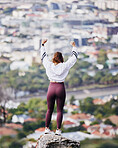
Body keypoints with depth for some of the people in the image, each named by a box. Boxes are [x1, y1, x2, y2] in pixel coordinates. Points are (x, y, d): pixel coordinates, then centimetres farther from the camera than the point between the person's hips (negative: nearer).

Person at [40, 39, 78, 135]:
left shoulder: (49, 65, 0)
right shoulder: (64, 66, -5)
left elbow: (44, 56, 16)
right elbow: (74, 58, 7)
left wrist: (43, 45, 29)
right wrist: (74, 47, 21)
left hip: (51, 87, 2)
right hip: (60, 88, -2)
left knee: (49, 109, 12)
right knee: (60, 110, 3)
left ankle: (47, 128, 13)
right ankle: (58, 129, 1)